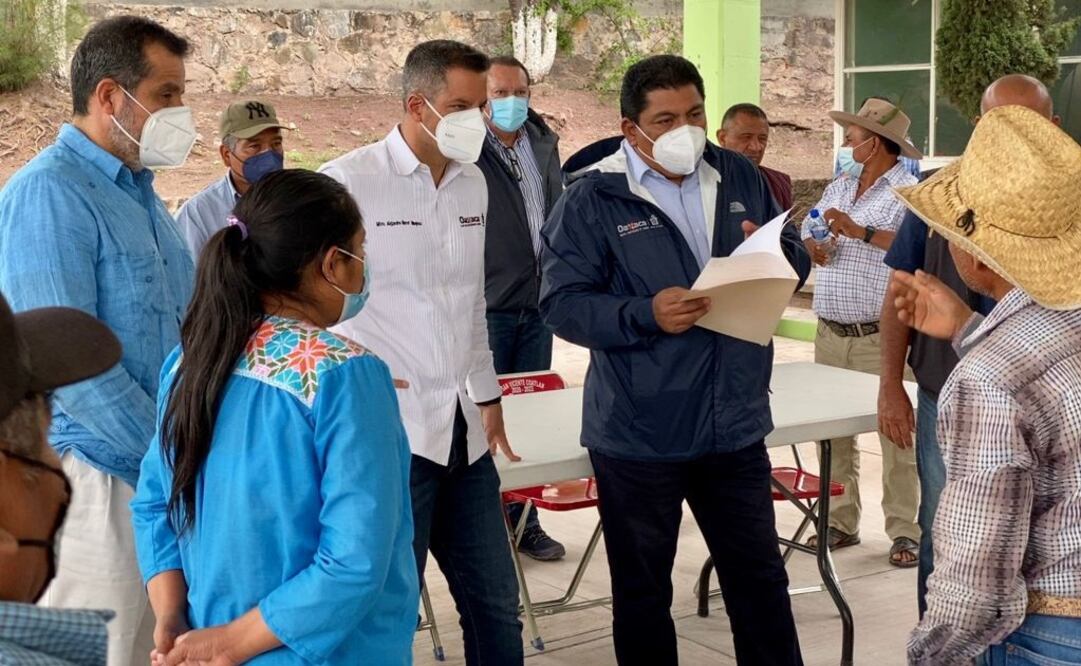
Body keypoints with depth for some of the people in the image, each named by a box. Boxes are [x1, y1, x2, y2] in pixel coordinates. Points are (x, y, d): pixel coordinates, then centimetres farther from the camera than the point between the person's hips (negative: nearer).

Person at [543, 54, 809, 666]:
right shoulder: (594, 198, -9)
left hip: (736, 426, 4)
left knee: (760, 576, 17)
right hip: (640, 435, -4)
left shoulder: (740, 177, 6)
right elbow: (563, 303, -14)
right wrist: (646, 315, -28)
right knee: (643, 589, 12)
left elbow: (797, 261, 13)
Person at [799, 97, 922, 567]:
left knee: (895, 432, -3)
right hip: (830, 334, 8)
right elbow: (806, 231, 22)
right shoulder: (837, 188, 16)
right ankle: (841, 522, 22)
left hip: (880, 336, -7)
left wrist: (861, 232, -23)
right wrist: (811, 245, -1)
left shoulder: (908, 193, -8)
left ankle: (904, 531, 4)